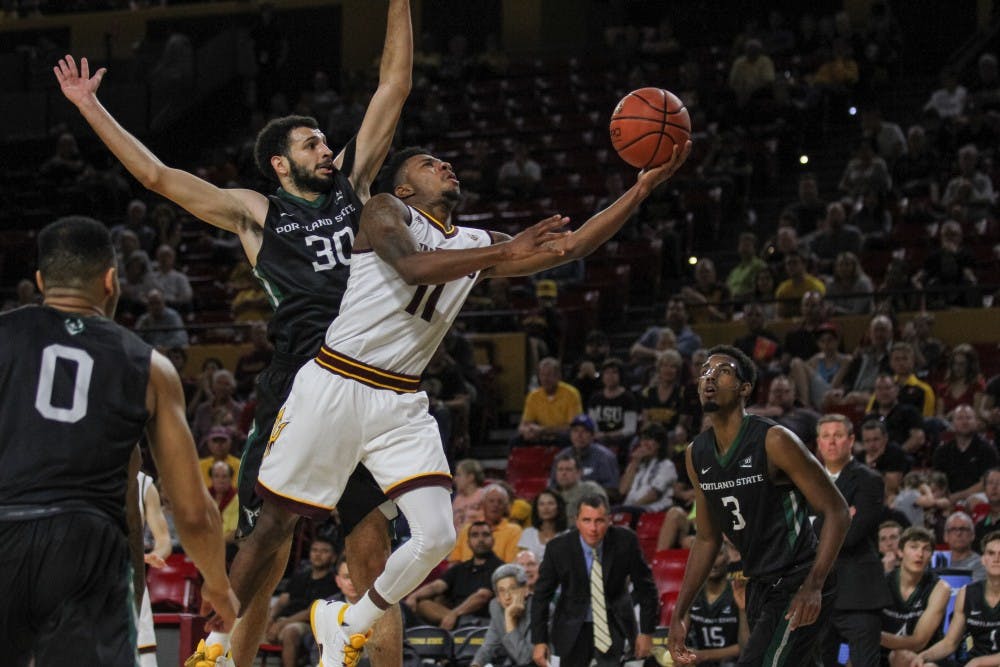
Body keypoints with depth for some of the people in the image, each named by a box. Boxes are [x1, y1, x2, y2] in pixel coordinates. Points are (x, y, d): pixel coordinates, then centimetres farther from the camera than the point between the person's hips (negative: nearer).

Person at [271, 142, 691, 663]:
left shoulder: (477, 245, 14)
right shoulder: (385, 210, -2)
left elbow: (572, 245, 9)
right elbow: (413, 266, -23)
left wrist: (644, 187, 0)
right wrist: (506, 252, -30)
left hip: (401, 404, 5)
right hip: (334, 386, -5)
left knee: (436, 537, -8)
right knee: (271, 521, -1)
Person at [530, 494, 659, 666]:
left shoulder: (625, 541, -16)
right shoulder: (558, 548, -15)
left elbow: (645, 587, -5)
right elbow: (541, 596, -6)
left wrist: (646, 632, -3)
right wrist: (539, 641, -8)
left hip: (614, 625, -1)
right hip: (573, 629, 1)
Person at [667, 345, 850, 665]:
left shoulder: (774, 441, -17)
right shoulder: (697, 455, 5)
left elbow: (836, 511, -16)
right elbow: (707, 539, 17)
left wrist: (813, 586, -27)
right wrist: (678, 614, 13)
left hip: (797, 590, -8)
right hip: (760, 588, 8)